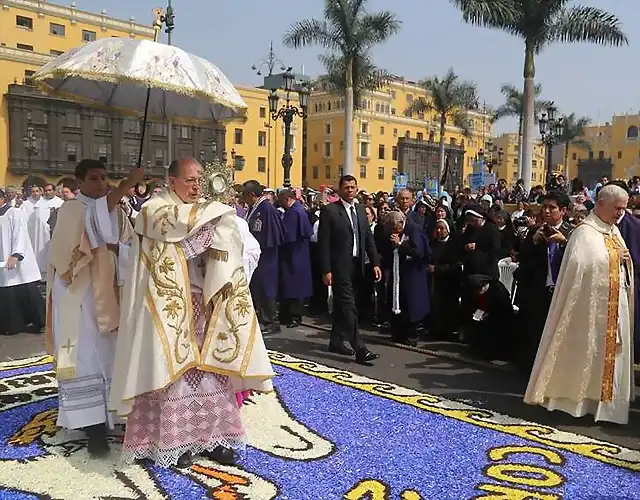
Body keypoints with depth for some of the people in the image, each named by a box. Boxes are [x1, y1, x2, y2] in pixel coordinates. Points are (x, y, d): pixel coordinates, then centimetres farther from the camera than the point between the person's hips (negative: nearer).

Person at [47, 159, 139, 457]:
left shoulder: (116, 211, 12)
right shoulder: (70, 209, -4)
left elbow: (131, 246, 6)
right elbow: (94, 218, -28)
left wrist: (114, 247, -16)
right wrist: (126, 186, -36)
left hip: (108, 294, 5)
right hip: (80, 295, -5)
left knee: (109, 356, 9)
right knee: (86, 359, -4)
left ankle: (106, 416, 21)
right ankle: (93, 425, -2)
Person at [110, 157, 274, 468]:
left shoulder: (206, 210, 13)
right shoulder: (154, 209, -3)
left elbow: (223, 252, 2)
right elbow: (179, 223, -24)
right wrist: (219, 208, -17)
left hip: (202, 304, 5)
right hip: (170, 305, -5)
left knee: (208, 370, 7)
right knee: (174, 369, -1)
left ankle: (210, 435, 17)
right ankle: (173, 440, 11)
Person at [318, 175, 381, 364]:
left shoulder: (360, 210, 12)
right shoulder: (329, 210, -7)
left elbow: (368, 238, 13)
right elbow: (323, 242, -10)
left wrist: (375, 263, 5)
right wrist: (326, 270, -14)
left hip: (357, 265, 7)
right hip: (340, 267, -6)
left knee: (342, 306, 16)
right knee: (349, 307, -9)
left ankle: (336, 342, 29)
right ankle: (360, 349, -10)